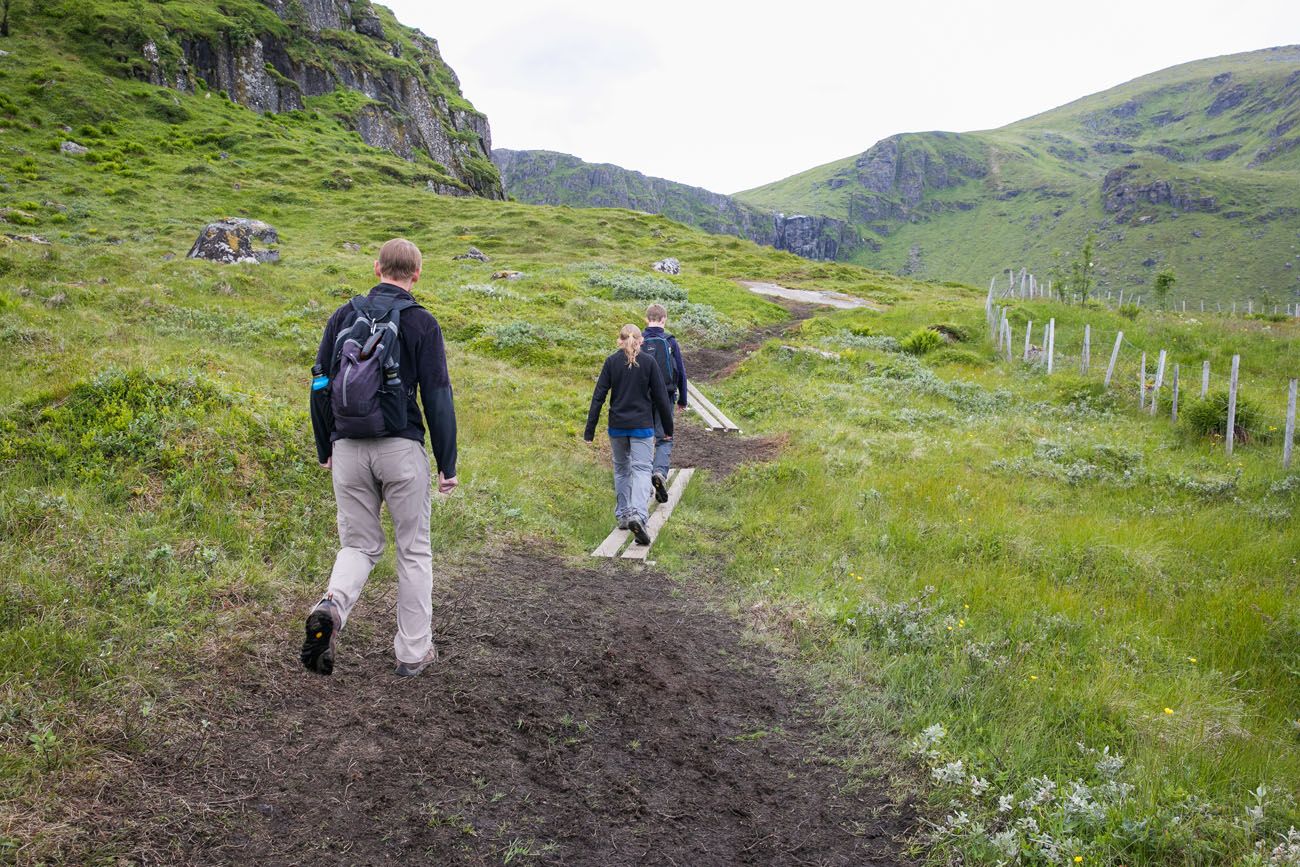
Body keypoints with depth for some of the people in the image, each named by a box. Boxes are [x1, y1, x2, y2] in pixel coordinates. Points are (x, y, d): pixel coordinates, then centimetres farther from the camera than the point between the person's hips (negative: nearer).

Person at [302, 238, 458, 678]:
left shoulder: (343, 315, 7)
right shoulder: (421, 323, -4)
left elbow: (320, 386, 9)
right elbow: (437, 397, -7)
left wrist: (325, 449, 19)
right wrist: (447, 464, -1)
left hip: (348, 448, 3)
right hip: (401, 448, -3)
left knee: (359, 544, 15)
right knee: (413, 550, 9)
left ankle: (331, 606, -15)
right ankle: (413, 651, 15)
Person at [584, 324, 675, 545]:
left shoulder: (611, 362, -1)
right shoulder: (648, 362, -3)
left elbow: (598, 396, -3)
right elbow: (661, 397, -1)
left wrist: (590, 429, 1)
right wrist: (668, 428, 9)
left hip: (617, 426, 2)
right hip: (642, 427, -2)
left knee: (621, 469, 18)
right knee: (641, 470, -4)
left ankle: (622, 515, 23)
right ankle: (637, 515, -25)